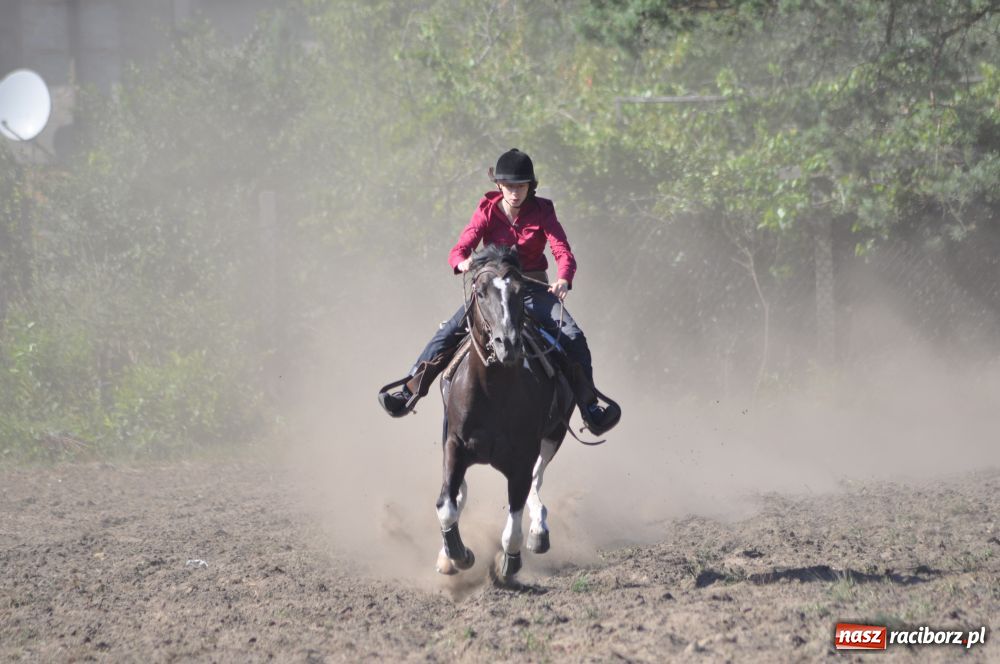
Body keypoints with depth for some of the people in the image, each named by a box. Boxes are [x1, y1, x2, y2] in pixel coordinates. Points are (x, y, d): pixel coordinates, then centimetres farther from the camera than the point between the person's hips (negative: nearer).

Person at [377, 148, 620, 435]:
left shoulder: (542, 212, -4)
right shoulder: (487, 211, -2)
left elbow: (564, 253, -15)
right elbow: (458, 250, -10)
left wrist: (563, 279, -38)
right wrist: (463, 262, -36)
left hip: (533, 290, 0)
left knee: (572, 336, -21)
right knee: (449, 333, -17)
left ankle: (590, 405, -16)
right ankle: (409, 392, -8)